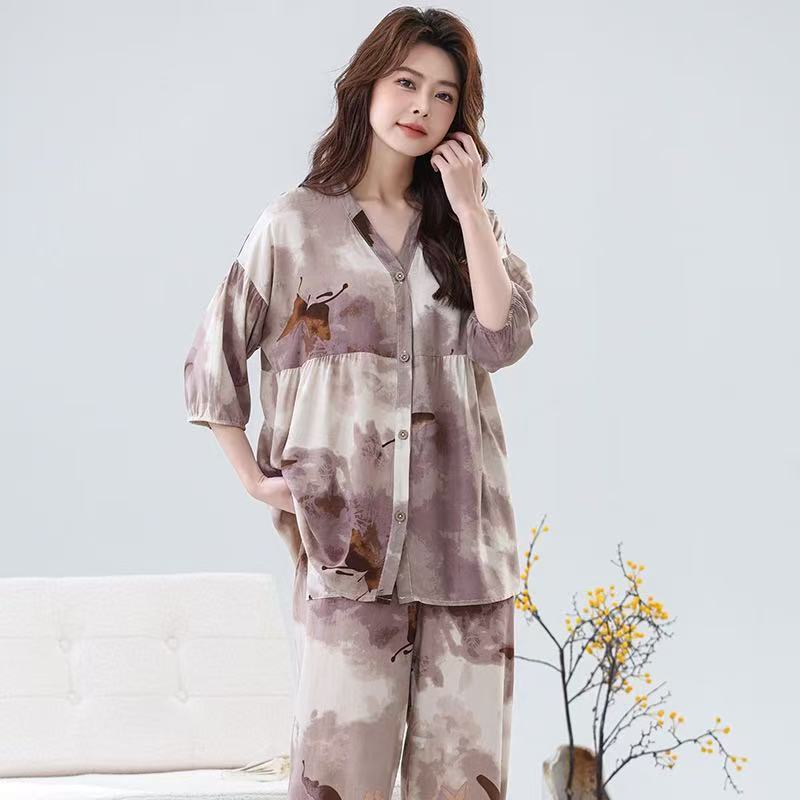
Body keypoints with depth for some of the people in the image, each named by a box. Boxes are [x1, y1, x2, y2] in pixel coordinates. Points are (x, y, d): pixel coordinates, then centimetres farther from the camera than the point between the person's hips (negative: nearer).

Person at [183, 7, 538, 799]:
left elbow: (503, 340, -2)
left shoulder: (467, 224, 15)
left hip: (462, 531, 3)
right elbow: (212, 359, 9)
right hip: (350, 532, -3)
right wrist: (255, 480, 2)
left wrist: (469, 208, -4)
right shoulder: (297, 223, 5)